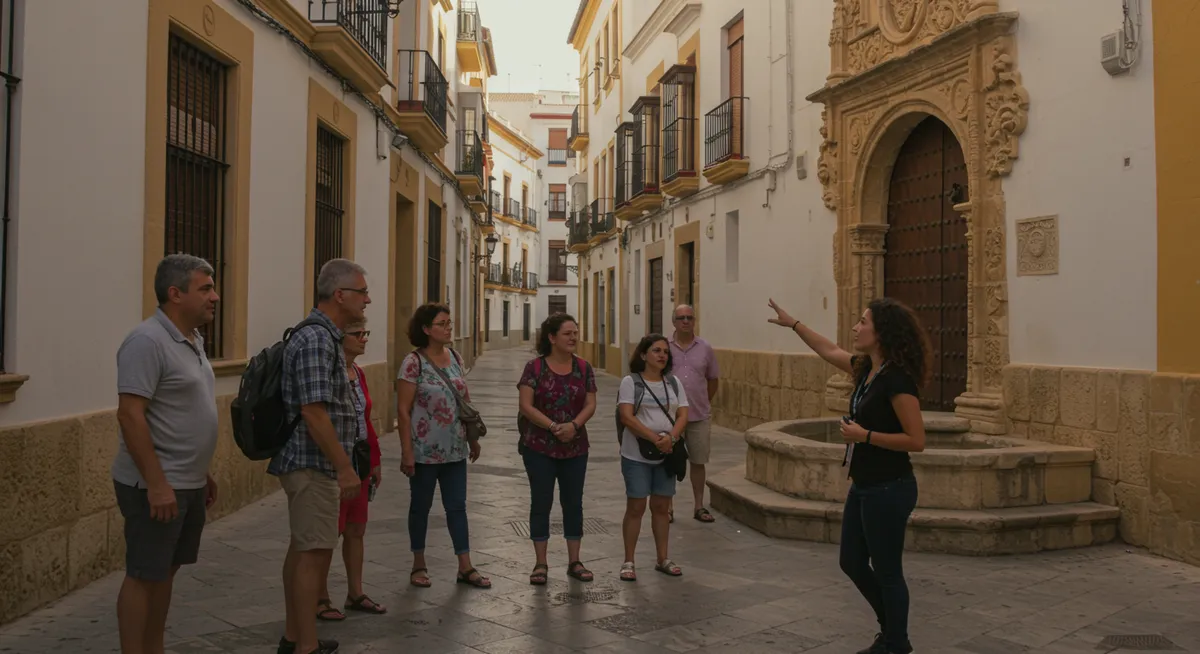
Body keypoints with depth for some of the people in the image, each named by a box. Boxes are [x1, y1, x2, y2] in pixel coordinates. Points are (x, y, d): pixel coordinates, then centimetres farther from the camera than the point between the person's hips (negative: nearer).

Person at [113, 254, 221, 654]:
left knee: (165, 572, 16)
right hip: (156, 486, -9)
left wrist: (202, 473, 20)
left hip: (188, 484, 9)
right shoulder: (148, 342, -16)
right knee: (144, 576, 0)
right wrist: (157, 485, -24)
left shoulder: (193, 340, 12)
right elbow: (130, 415, -21)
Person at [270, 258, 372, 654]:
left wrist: (341, 464, 22)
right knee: (315, 553, -5)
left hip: (308, 463, 10)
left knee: (302, 549, 15)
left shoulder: (324, 336, 14)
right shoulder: (316, 340, -18)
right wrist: (345, 467, -22)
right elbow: (313, 411, -24)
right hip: (314, 463, -10)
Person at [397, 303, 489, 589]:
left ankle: (465, 566, 14)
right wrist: (407, 452, -16)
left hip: (454, 450, 5)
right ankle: (419, 565, 23)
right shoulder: (413, 363, -12)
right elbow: (404, 411, -13)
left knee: (457, 506, 8)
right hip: (425, 450, -5)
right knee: (421, 506, 9)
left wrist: (473, 439, 14)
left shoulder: (455, 357, 5)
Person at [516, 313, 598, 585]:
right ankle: (541, 563, 14)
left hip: (575, 448, 3)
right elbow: (526, 406, -11)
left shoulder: (584, 368, 3)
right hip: (539, 448, -3)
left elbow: (590, 404, 1)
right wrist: (554, 426, -20)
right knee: (541, 502, 4)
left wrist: (574, 425, -17)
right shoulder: (535, 367, -7)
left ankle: (574, 561, 21)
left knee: (573, 502, 9)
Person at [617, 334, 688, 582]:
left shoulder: (674, 383, 9)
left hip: (667, 455, 4)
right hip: (637, 455, -4)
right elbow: (626, 416, -15)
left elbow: (683, 415, 2)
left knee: (662, 507, 11)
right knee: (636, 507, 0)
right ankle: (628, 562, 9)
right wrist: (655, 438, -23)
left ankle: (663, 559, 22)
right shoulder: (631, 381, -6)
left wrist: (671, 438, -17)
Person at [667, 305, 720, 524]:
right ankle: (668, 507, 18)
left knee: (698, 462, 10)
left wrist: (704, 403, 12)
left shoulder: (705, 348, 3)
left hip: (699, 416, 2)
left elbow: (713, 380, 13)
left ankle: (699, 507, 21)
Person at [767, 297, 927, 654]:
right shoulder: (866, 369, 5)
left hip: (889, 489, -9)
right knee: (852, 563, 18)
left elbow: (916, 440, -22)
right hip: (864, 486, 9)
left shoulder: (897, 379, -21)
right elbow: (829, 351, 24)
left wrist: (865, 436, -22)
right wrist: (793, 324, 29)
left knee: (886, 571, 5)